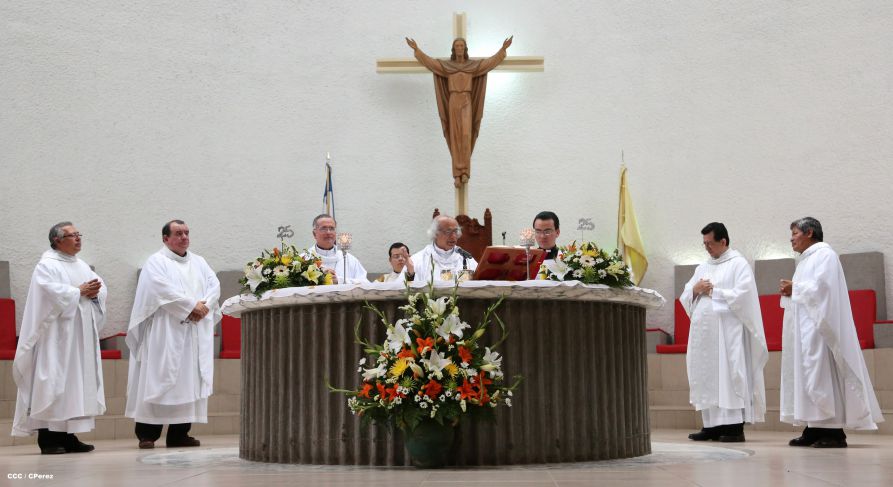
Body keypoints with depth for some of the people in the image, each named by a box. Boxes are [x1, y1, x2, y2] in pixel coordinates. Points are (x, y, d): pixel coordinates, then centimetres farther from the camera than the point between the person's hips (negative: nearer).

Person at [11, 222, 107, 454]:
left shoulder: (82, 265, 18)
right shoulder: (47, 265, -5)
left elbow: (101, 287, 13)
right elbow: (53, 292, -20)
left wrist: (94, 292, -8)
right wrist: (80, 291, -12)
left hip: (81, 336, 8)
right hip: (57, 336, -8)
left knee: (78, 382, 5)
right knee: (53, 381, -7)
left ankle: (68, 435, 9)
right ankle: (48, 438, -4)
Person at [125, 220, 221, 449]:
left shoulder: (199, 262, 19)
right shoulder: (156, 262, 2)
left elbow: (214, 285, 9)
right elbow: (163, 290, -13)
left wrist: (204, 305, -10)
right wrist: (192, 305, -14)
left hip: (196, 334, 5)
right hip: (165, 332, -5)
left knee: (189, 380, 2)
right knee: (159, 379, -7)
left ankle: (179, 433, 5)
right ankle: (147, 433, -4)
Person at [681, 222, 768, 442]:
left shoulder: (739, 264, 0)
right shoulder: (703, 268, 20)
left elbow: (742, 295, -12)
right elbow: (685, 298, 18)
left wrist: (713, 291, -8)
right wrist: (695, 290, -3)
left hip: (727, 332, -7)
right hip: (703, 331, 7)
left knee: (729, 376, -9)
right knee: (706, 378, 3)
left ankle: (735, 426, -7)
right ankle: (711, 425, 6)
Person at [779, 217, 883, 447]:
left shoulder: (824, 254, -6)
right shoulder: (805, 259, 22)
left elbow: (821, 287, -18)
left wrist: (795, 287, -8)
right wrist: (790, 291, 5)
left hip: (817, 327, -10)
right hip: (804, 329, 10)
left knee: (822, 374, -12)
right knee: (805, 374, 5)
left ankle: (834, 431, -11)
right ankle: (815, 429, 5)